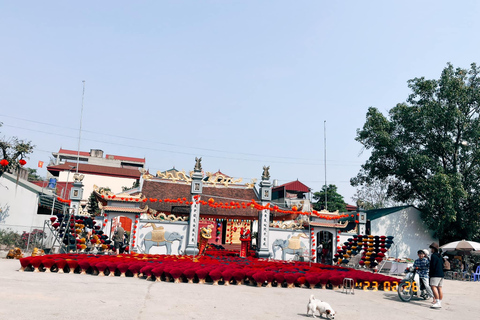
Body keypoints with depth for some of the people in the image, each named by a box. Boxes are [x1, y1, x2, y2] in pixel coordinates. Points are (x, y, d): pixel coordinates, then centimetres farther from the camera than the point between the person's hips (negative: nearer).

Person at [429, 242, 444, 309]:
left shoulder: (433, 256, -9)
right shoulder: (440, 256, 19)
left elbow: (432, 266, -13)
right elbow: (442, 265, 21)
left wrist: (430, 273, -3)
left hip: (435, 274, -9)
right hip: (441, 274, 9)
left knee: (433, 287, -14)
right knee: (439, 288, 8)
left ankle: (437, 302, -22)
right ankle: (440, 303, 9)